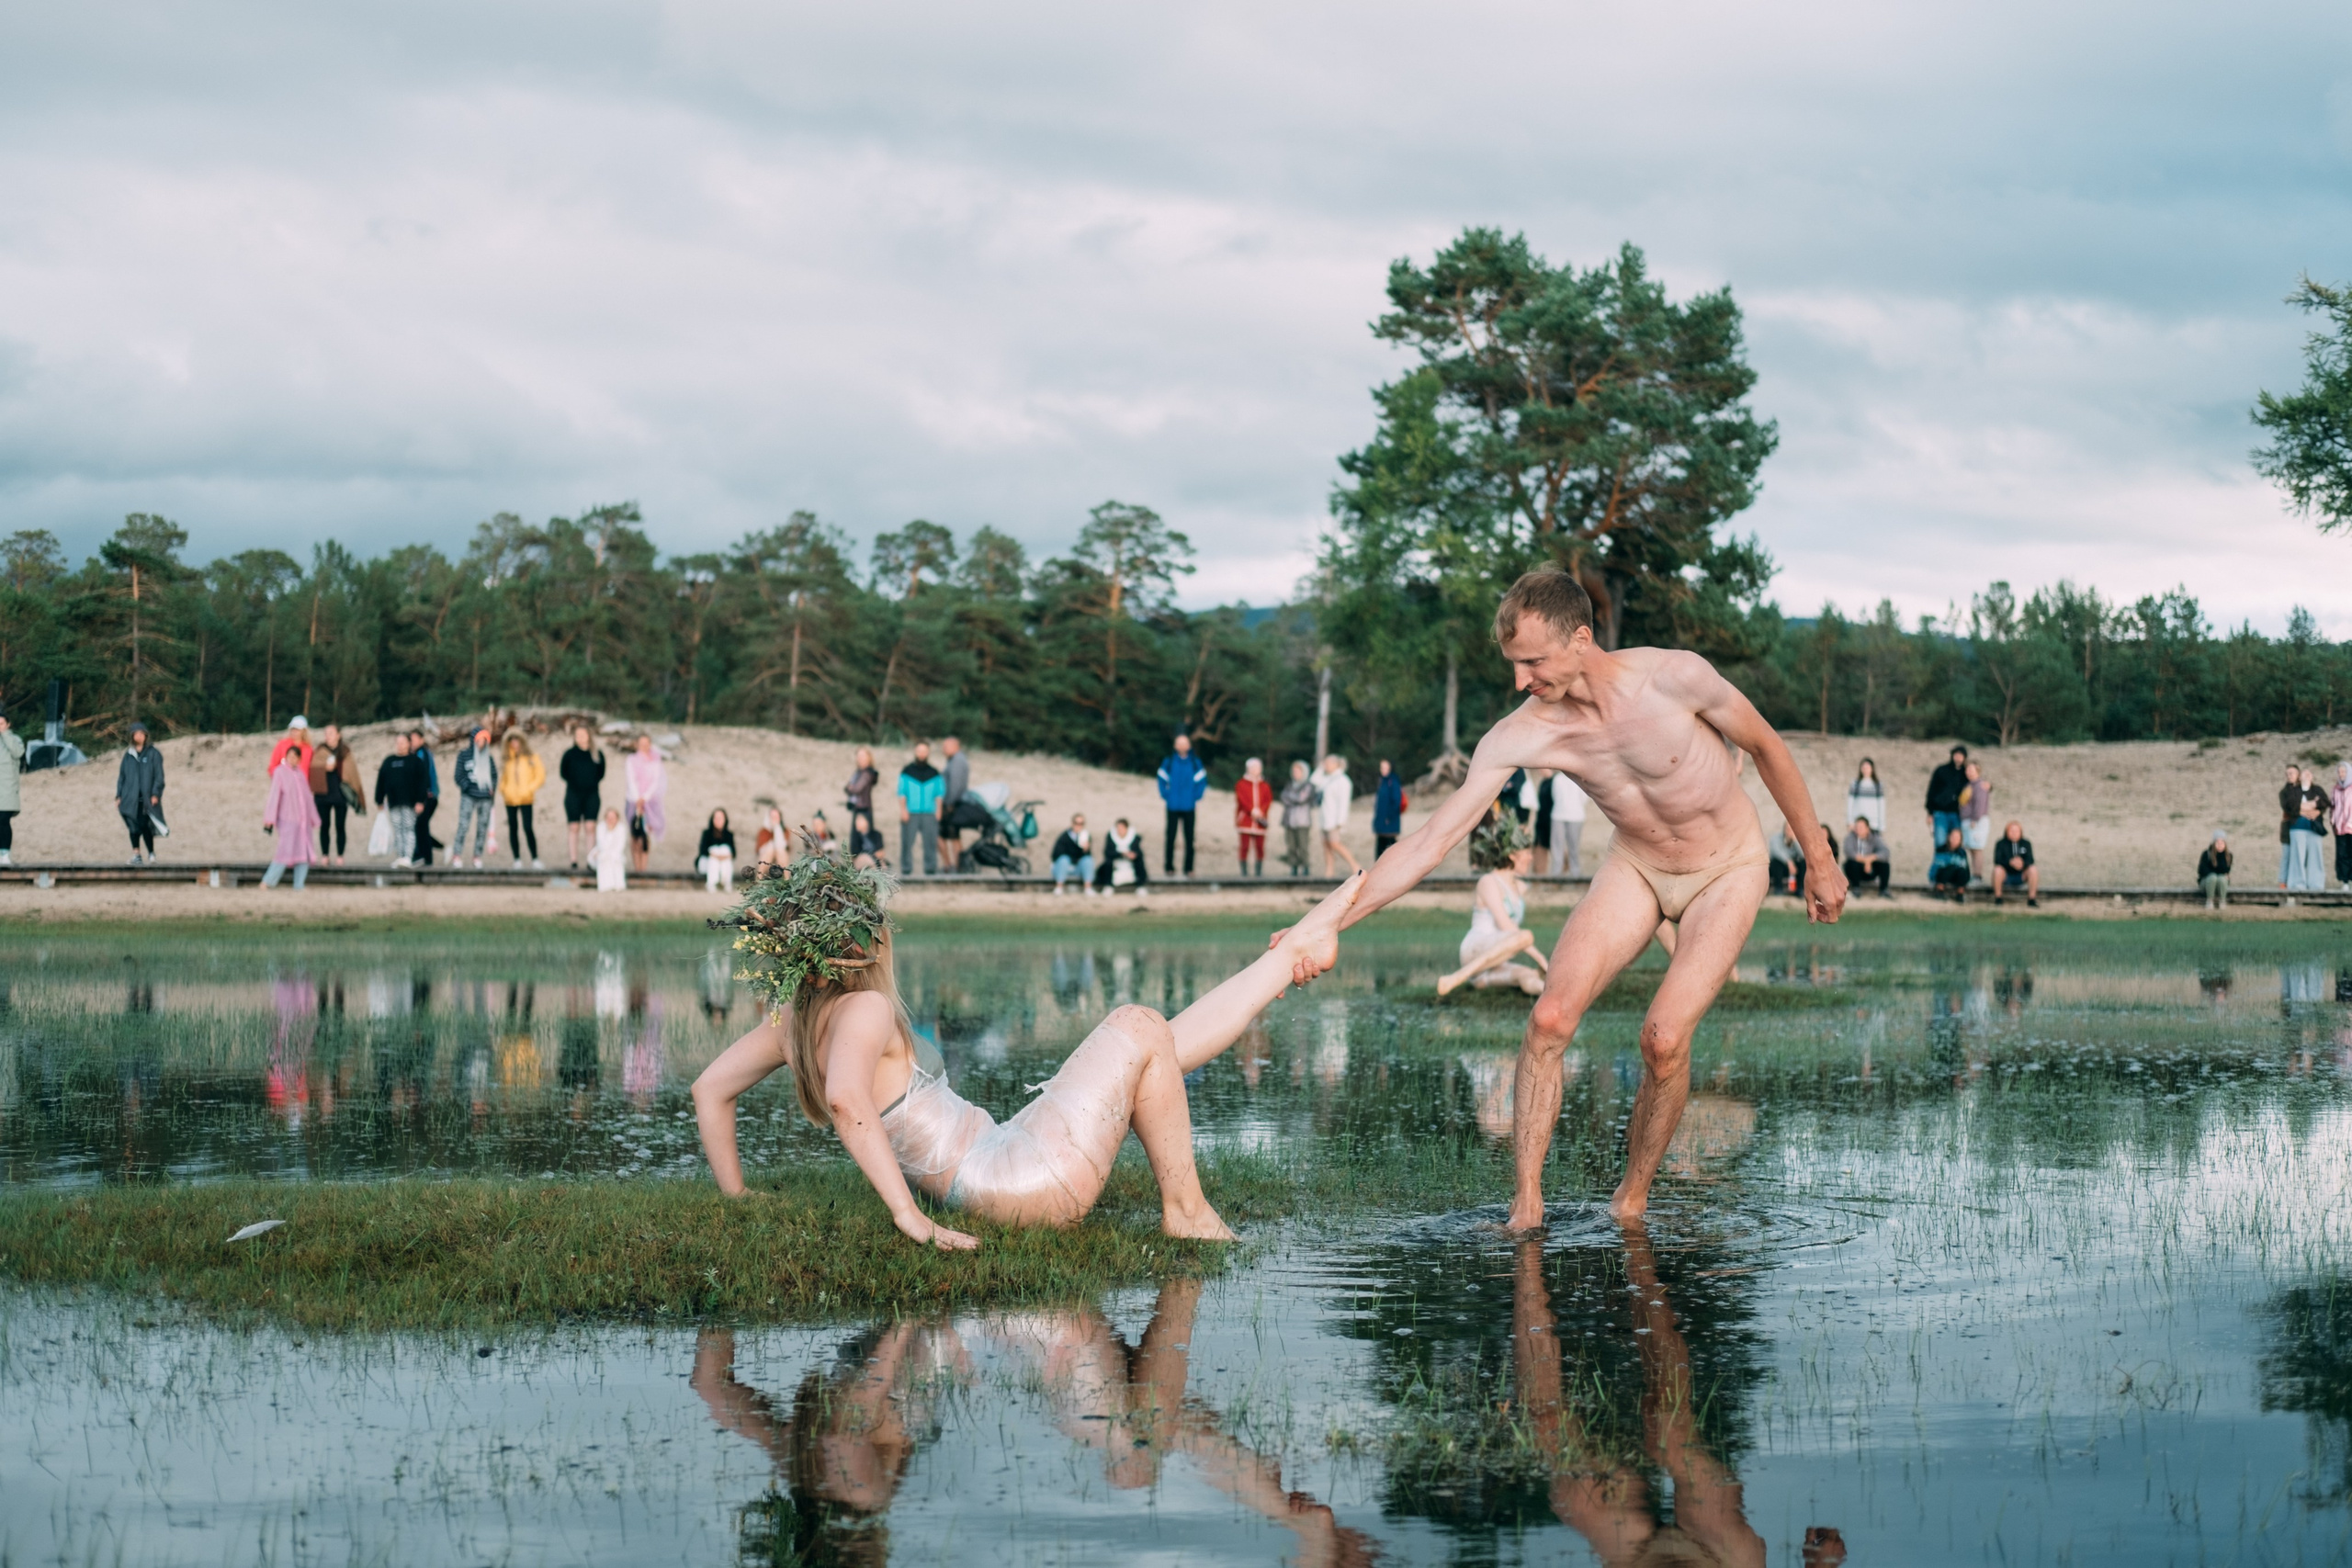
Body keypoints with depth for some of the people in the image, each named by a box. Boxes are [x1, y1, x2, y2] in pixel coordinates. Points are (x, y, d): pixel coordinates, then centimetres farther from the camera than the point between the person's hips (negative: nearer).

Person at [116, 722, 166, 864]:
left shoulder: (153, 754, 2)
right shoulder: (128, 755, 13)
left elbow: (159, 775, -1)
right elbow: (121, 776, 16)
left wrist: (155, 794, -10)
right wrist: (119, 796, 9)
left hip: (146, 798, -3)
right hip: (131, 798, 3)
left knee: (145, 826, -6)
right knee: (134, 827, -2)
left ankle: (151, 853, 7)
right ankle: (136, 854, 3)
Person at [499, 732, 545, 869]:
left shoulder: (532, 757, 5)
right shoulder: (508, 759, 12)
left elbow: (540, 776, 3)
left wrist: (529, 789, -9)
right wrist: (503, 790, 3)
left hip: (526, 800, -3)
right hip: (510, 800, 3)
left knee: (528, 828, -12)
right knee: (513, 829, 3)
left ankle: (535, 860, -9)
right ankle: (517, 860, 8)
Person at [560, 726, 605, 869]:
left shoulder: (597, 753, 6)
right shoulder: (569, 753, 3)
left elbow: (601, 772, 12)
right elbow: (563, 772, 6)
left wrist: (592, 783, 0)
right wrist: (574, 784, -2)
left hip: (592, 794, 1)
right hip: (573, 794, -1)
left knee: (590, 827, -5)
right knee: (574, 827, -2)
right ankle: (574, 861, 1)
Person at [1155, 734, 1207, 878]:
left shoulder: (1195, 762, 3)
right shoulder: (1169, 762, 2)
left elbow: (1201, 782, 7)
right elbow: (1162, 780, 6)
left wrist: (1197, 800, -2)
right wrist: (1165, 797, -3)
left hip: (1189, 807, 0)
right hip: (1173, 807, 0)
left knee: (1189, 838, 2)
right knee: (1171, 836, 1)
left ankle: (1188, 868, 7)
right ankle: (1169, 867, 6)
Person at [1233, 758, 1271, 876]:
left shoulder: (1265, 786, 14)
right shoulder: (1241, 784, 6)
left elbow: (1269, 800, 4)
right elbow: (1241, 799, -6)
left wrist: (1261, 812, -14)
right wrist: (1252, 810, -19)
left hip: (1260, 822, 2)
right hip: (1245, 821, -2)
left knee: (1260, 848, 0)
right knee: (1245, 847, -5)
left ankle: (1259, 872, 5)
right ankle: (1244, 873, -2)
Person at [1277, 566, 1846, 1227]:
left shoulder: (1674, 678, -28)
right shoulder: (1522, 735, -22)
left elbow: (1765, 746, -9)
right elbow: (1433, 839, -21)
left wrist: (1819, 856, -1)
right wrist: (1328, 923, -30)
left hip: (1729, 869, -3)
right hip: (1635, 867, 3)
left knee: (1664, 1039, -18)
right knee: (1550, 1019, -14)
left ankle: (1632, 1200, 4)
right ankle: (1525, 1207, -6)